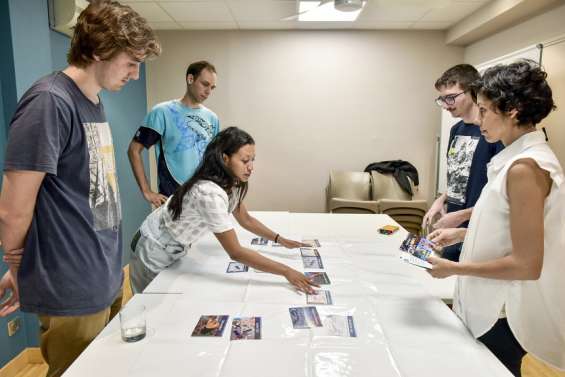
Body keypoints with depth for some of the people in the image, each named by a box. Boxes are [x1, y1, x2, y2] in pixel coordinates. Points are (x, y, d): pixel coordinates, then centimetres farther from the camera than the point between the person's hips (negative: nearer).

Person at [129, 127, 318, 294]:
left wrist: (280, 239, -4)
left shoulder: (231, 183, -9)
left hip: (175, 249, 8)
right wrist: (286, 271, -35)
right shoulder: (209, 193, -37)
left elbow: (246, 220, 5)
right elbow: (236, 252, -36)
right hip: (155, 254, -7)